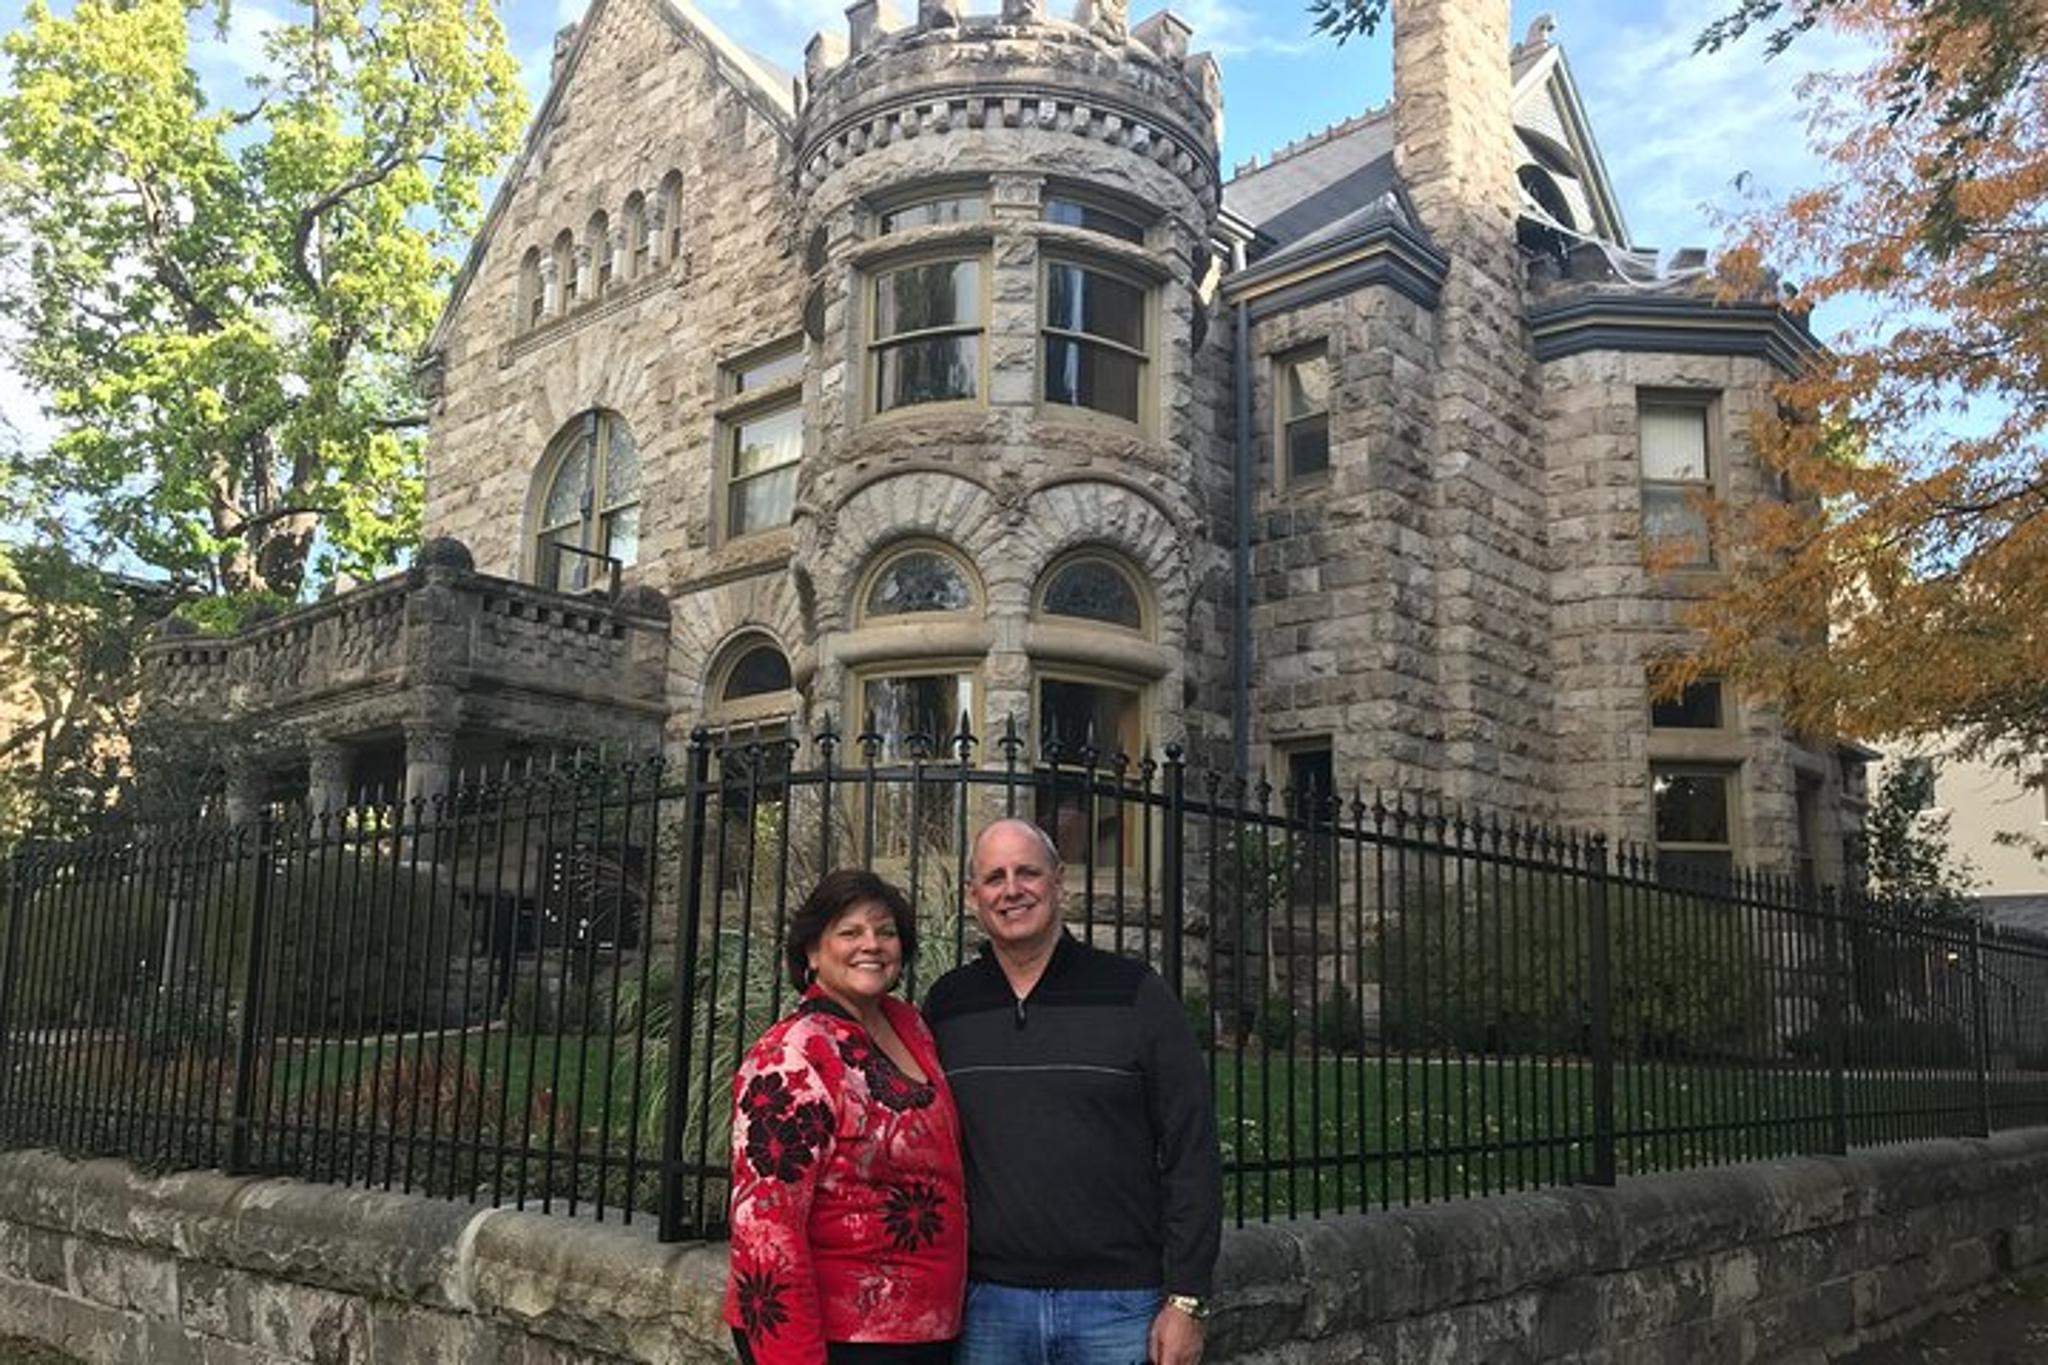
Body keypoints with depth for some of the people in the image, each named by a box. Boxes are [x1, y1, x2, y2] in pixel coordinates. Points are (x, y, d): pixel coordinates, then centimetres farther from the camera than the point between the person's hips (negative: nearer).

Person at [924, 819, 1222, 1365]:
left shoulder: (1134, 993, -1)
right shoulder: (945, 1006, 7)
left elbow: (1192, 1153, -2)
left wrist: (1185, 1300, -6)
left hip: (1118, 1305, -2)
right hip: (985, 1304, 2)